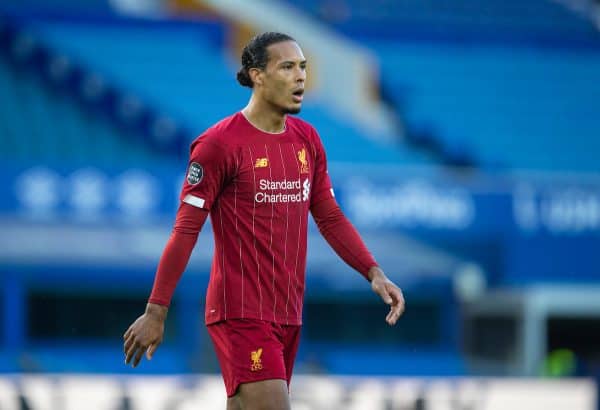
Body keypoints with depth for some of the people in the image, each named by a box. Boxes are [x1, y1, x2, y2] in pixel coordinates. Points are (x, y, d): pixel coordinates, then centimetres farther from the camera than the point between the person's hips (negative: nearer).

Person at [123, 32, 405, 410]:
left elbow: (330, 218, 17)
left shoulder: (307, 140, 11)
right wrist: (156, 312, -11)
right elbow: (186, 231, -10)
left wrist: (374, 272, 4)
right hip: (240, 314, -7)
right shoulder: (220, 144, -10)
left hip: (288, 314, 7)